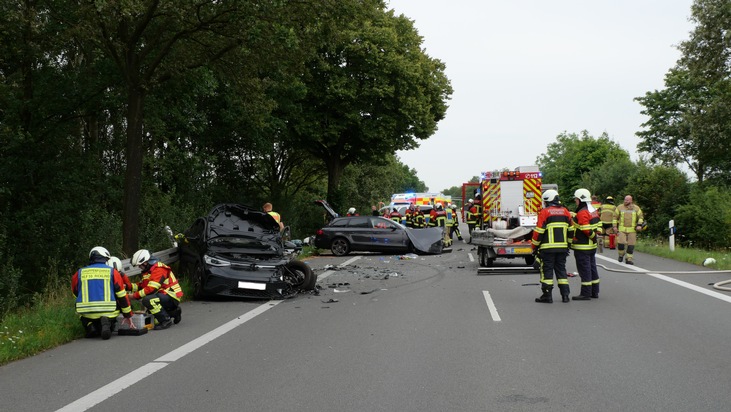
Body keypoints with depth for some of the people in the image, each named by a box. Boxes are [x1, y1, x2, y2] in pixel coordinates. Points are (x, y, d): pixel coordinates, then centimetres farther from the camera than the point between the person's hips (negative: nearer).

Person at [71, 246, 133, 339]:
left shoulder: (78, 274, 12)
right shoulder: (113, 272, 7)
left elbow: (76, 295, 25)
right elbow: (122, 296, 8)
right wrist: (128, 315, 18)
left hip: (86, 314, 3)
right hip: (108, 313, -3)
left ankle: (89, 325, 4)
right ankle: (107, 322, -8)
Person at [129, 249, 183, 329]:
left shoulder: (158, 269, -18)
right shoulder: (149, 270, 15)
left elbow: (151, 289, -25)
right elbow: (141, 285, 14)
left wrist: (135, 295, -20)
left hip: (172, 297, -11)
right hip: (165, 295, 11)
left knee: (147, 300, -30)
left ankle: (166, 321, -22)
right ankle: (174, 312, 23)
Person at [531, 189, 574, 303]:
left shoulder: (544, 212, -7)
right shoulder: (565, 211, 9)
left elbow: (539, 231, -9)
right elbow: (571, 230, 13)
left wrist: (534, 246, 0)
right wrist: (568, 245, 23)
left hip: (548, 248, -5)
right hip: (562, 247, 5)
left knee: (547, 270, 0)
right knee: (561, 269, 13)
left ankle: (547, 295, 0)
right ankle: (565, 295, 11)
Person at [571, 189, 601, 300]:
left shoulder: (582, 213, -18)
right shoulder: (593, 211, 13)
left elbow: (586, 230, -23)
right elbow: (599, 225, 15)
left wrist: (593, 235, -7)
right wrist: (595, 234, 8)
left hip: (582, 247, -10)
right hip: (592, 245, 10)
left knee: (584, 269, -5)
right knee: (592, 268, 15)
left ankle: (585, 293, -3)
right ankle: (594, 292, 22)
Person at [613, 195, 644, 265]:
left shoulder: (636, 208, 6)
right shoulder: (620, 207, 5)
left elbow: (641, 217, 10)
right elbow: (615, 217, 9)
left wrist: (639, 225, -5)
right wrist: (614, 226, 2)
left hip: (632, 230, 1)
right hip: (621, 229, -1)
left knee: (631, 245, 0)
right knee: (621, 243, -11)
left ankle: (629, 259, 10)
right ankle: (621, 255, 16)